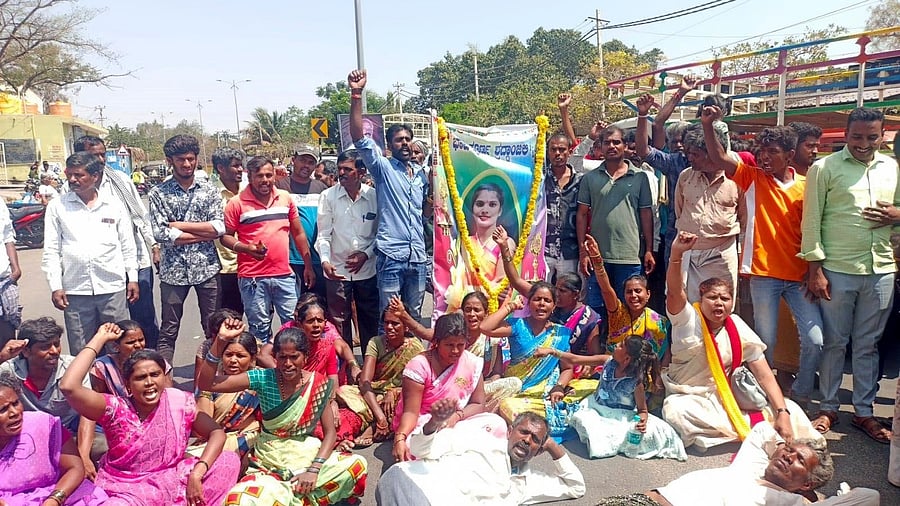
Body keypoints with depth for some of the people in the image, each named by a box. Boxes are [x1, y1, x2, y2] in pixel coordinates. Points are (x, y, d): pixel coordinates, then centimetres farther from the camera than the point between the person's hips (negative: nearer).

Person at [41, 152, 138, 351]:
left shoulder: (114, 205, 5)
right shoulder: (57, 206, 4)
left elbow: (127, 245, 9)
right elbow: (51, 251, 4)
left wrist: (133, 278, 6)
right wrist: (56, 286, -1)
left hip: (113, 287, 0)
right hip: (75, 290, 0)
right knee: (80, 351, 6)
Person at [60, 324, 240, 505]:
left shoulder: (180, 401, -8)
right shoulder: (115, 409, -14)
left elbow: (217, 433, -6)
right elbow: (68, 387, -28)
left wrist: (197, 474, -21)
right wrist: (100, 339, -21)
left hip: (171, 480, 3)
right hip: (126, 491, -3)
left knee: (230, 461, -16)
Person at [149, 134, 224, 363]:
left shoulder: (209, 191, 5)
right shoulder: (158, 193, 0)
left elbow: (219, 228, -7)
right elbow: (160, 234, -11)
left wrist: (179, 225, -10)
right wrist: (203, 234, -10)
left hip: (207, 267, 2)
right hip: (174, 270, -1)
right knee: (168, 331, 7)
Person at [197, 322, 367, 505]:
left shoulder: (318, 384, -7)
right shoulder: (263, 379, -9)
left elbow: (330, 432, -4)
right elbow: (206, 384, -15)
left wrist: (314, 469, -19)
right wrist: (221, 340, -27)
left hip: (307, 455, 1)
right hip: (269, 460, 0)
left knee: (356, 465, -26)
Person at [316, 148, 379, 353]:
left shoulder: (374, 196, -1)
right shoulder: (328, 196, -2)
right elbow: (323, 233, -3)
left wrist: (366, 254, -8)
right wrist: (325, 260, -17)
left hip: (367, 269, 1)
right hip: (337, 270, -1)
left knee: (370, 321, 11)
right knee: (339, 322, 6)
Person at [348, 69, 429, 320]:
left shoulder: (421, 172, 16)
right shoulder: (383, 167, 0)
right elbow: (359, 138, -14)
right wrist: (356, 94, -22)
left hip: (418, 256, 5)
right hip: (391, 255, -5)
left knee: (414, 316, 14)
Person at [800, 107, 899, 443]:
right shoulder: (825, 168, -3)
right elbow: (811, 221, -5)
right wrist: (815, 269, -10)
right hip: (837, 270, -3)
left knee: (868, 345, 12)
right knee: (834, 342, 7)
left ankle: (864, 412, 23)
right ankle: (828, 408, 20)